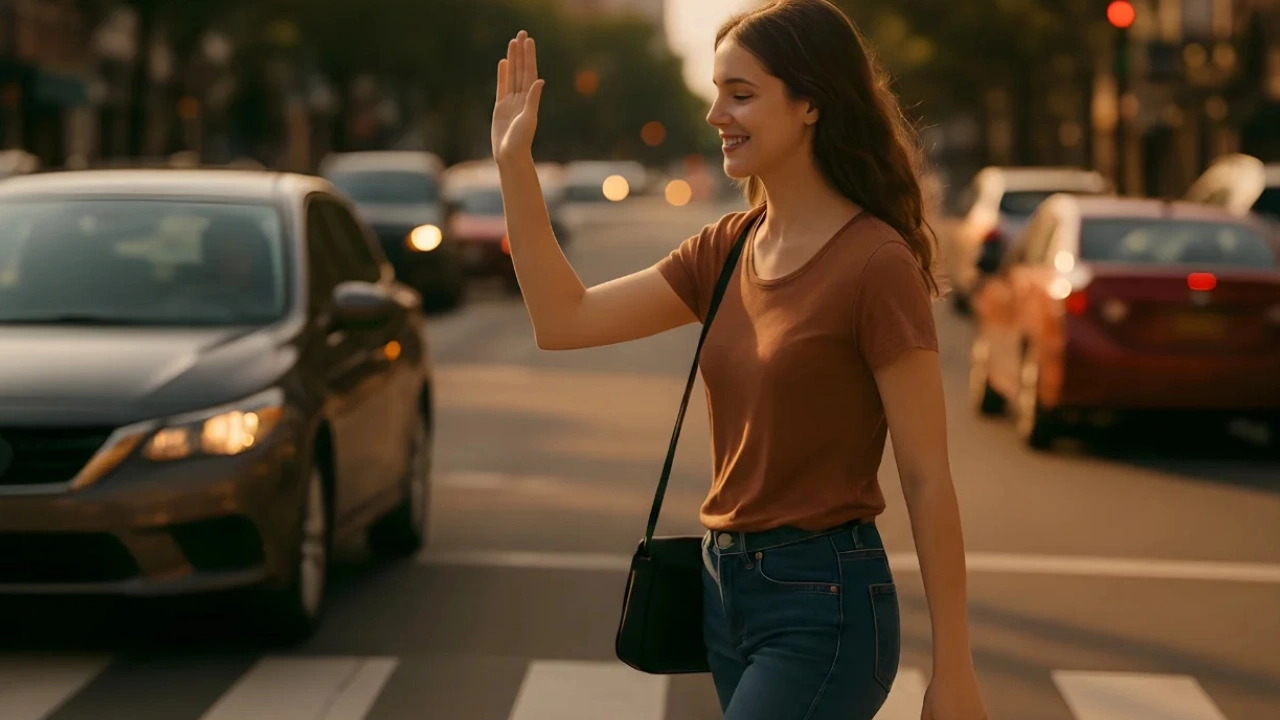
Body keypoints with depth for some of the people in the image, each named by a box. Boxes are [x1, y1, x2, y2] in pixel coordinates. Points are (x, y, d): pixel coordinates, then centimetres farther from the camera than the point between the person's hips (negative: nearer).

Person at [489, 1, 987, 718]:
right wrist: (515, 164, -1)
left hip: (821, 605, -8)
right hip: (728, 589, 8)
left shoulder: (876, 263, -15)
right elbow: (565, 321, 4)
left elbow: (928, 481, -14)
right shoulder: (728, 248, 7)